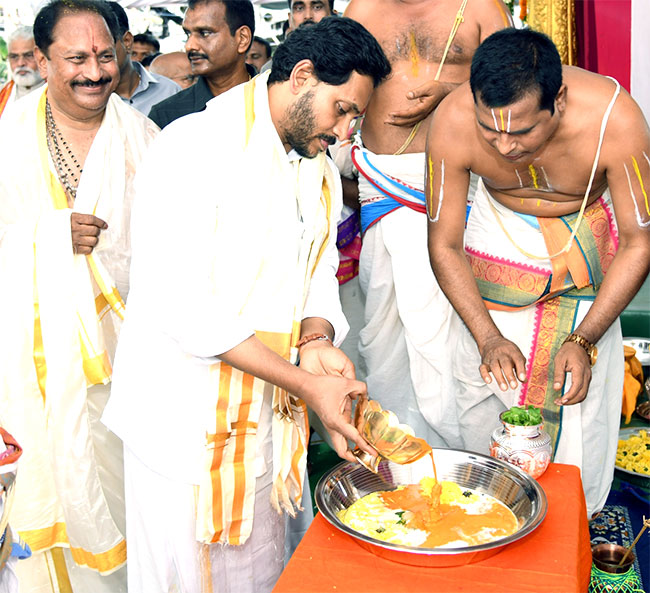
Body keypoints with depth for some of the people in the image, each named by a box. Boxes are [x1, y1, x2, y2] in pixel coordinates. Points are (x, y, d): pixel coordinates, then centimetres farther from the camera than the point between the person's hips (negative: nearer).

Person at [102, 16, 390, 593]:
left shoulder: (320, 172, 9)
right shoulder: (191, 150, -18)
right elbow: (182, 309, -23)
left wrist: (317, 341, -10)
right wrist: (306, 384, -23)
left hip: (267, 414, 7)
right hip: (182, 416, -7)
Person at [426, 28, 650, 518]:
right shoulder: (452, 123, -30)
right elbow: (444, 244, -17)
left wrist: (583, 341, -26)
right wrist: (488, 338, -25)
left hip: (584, 241, -1)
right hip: (498, 234, 1)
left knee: (579, 405, -4)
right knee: (480, 386, 4)